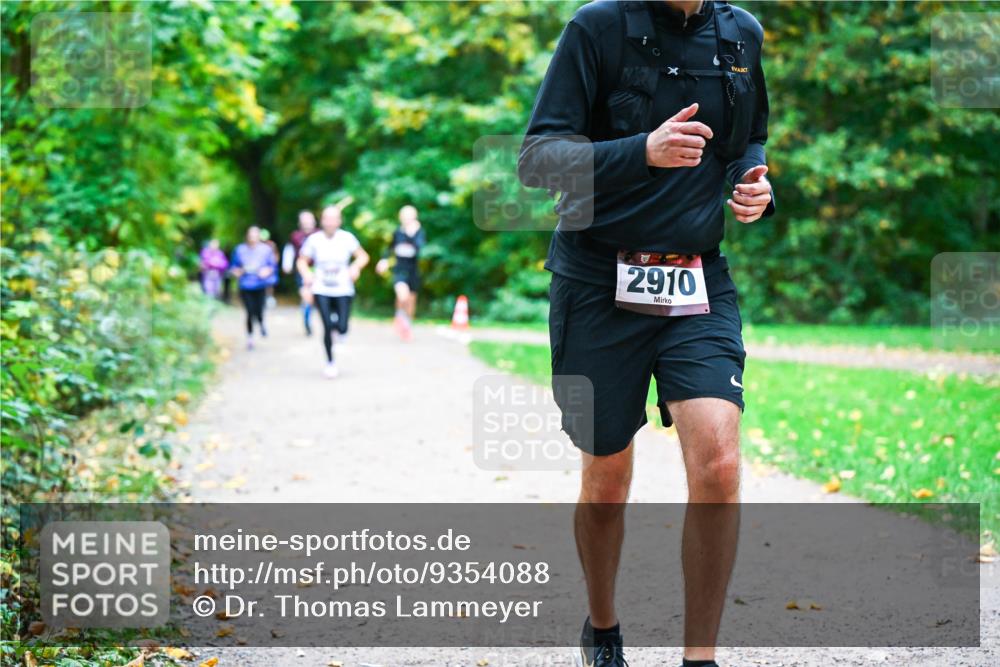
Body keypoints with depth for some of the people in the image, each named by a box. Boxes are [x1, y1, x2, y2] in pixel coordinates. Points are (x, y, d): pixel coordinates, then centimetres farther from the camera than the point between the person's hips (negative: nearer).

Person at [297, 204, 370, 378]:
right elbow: (302, 261, 5)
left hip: (343, 290, 0)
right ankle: (330, 362, 11)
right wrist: (306, 274, -14)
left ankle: (339, 326, 29)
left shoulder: (347, 238, -6)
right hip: (321, 290, 0)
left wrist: (356, 266, -17)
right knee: (327, 327, -9)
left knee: (342, 328, -10)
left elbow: (363, 256, 3)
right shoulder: (314, 240, -5)